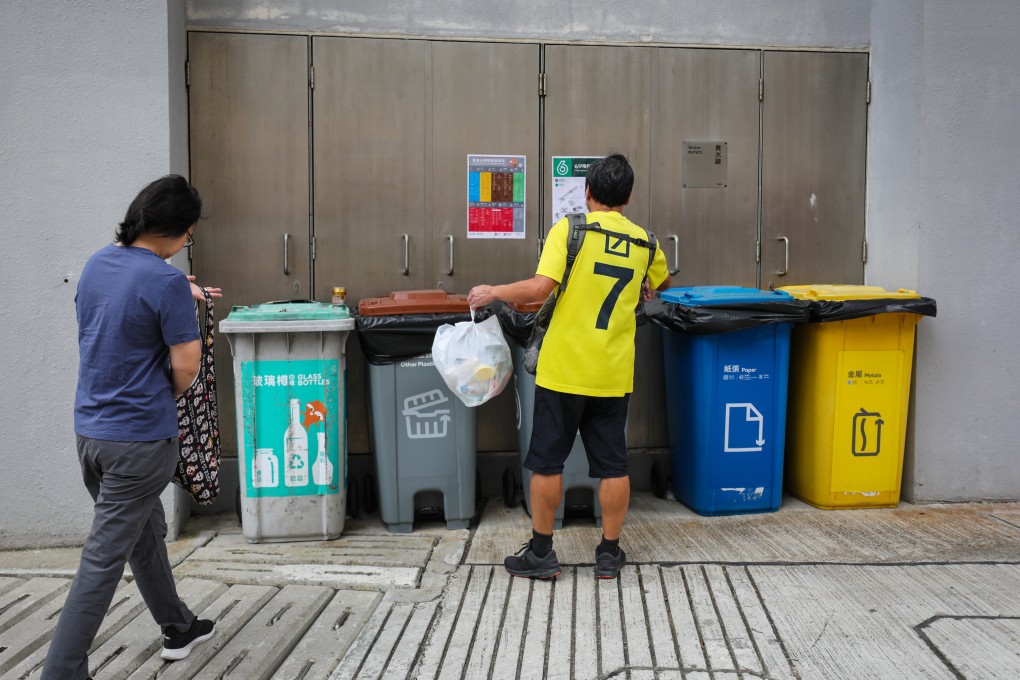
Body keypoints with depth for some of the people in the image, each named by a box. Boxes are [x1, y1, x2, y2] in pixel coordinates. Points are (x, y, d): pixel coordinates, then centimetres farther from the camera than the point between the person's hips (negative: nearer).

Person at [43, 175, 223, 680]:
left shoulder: (96, 263, 4)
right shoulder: (166, 282, -19)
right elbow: (185, 366, -18)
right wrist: (168, 395, 2)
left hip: (89, 428, 9)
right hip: (139, 437, -9)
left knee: (145, 531, 21)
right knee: (103, 558, 0)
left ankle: (178, 628, 37)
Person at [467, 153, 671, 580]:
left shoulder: (570, 229, -8)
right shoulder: (644, 242, 8)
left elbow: (539, 289, -18)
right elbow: (663, 285, 28)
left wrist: (493, 292, -2)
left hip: (564, 369, -4)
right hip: (613, 374, 4)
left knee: (547, 462, 8)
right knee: (612, 465, 12)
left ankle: (541, 553, 18)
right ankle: (609, 553, 22)